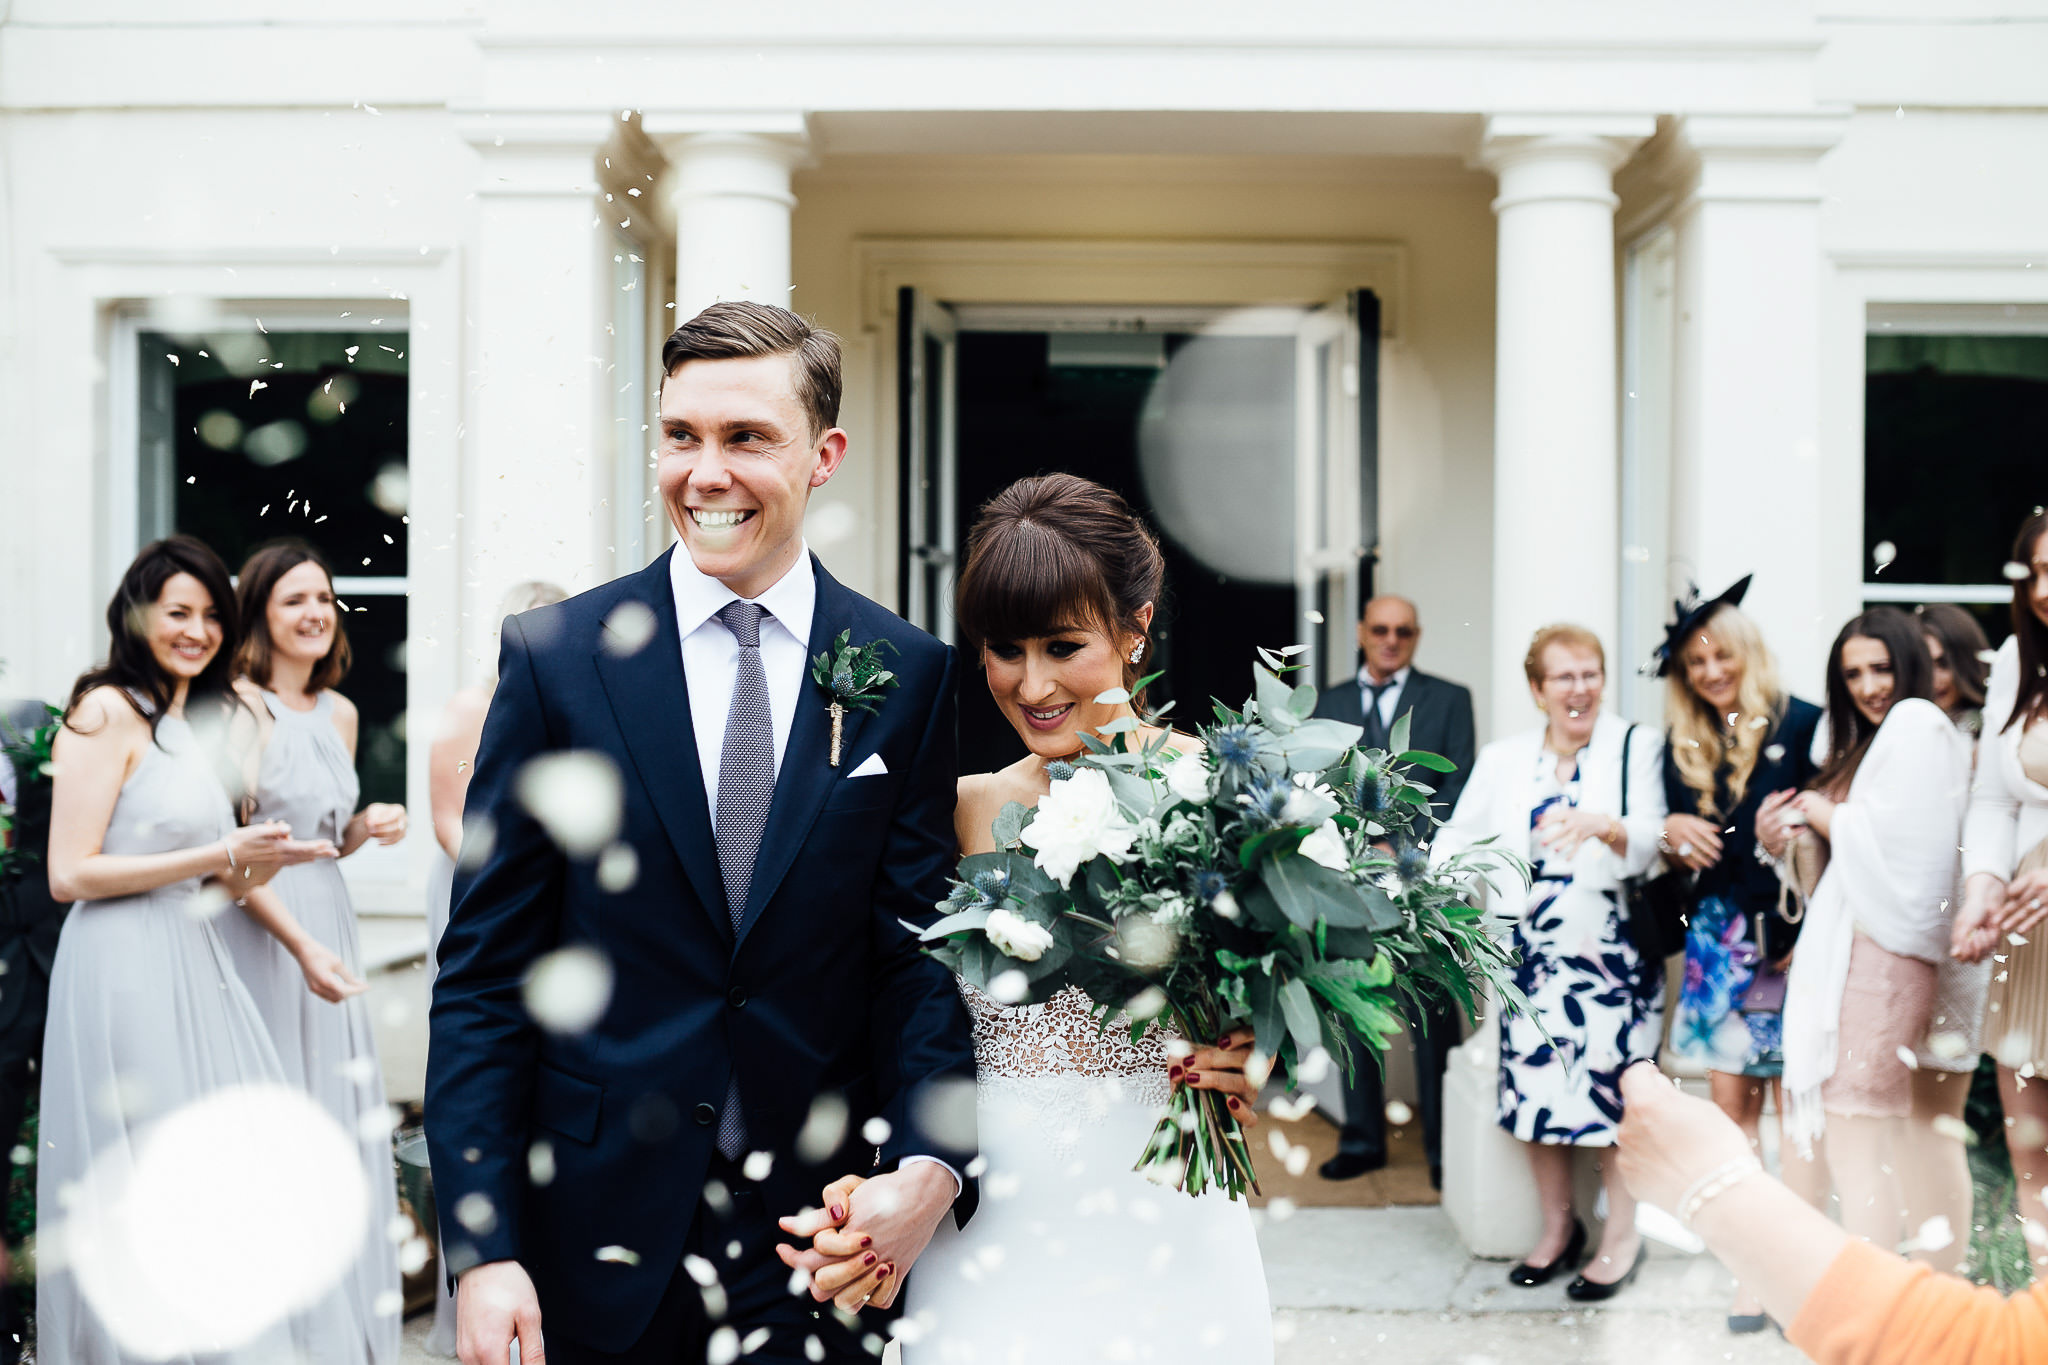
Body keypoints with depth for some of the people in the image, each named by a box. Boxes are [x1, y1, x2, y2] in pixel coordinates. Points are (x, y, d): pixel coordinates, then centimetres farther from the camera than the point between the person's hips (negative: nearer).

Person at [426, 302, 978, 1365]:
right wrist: (483, 1247, -10)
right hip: (597, 1235, 0)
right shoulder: (551, 657, -3)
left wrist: (928, 1166, -19)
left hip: (825, 1240, 0)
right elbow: (484, 975, -4)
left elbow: (919, 954, -2)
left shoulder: (912, 674, -1)